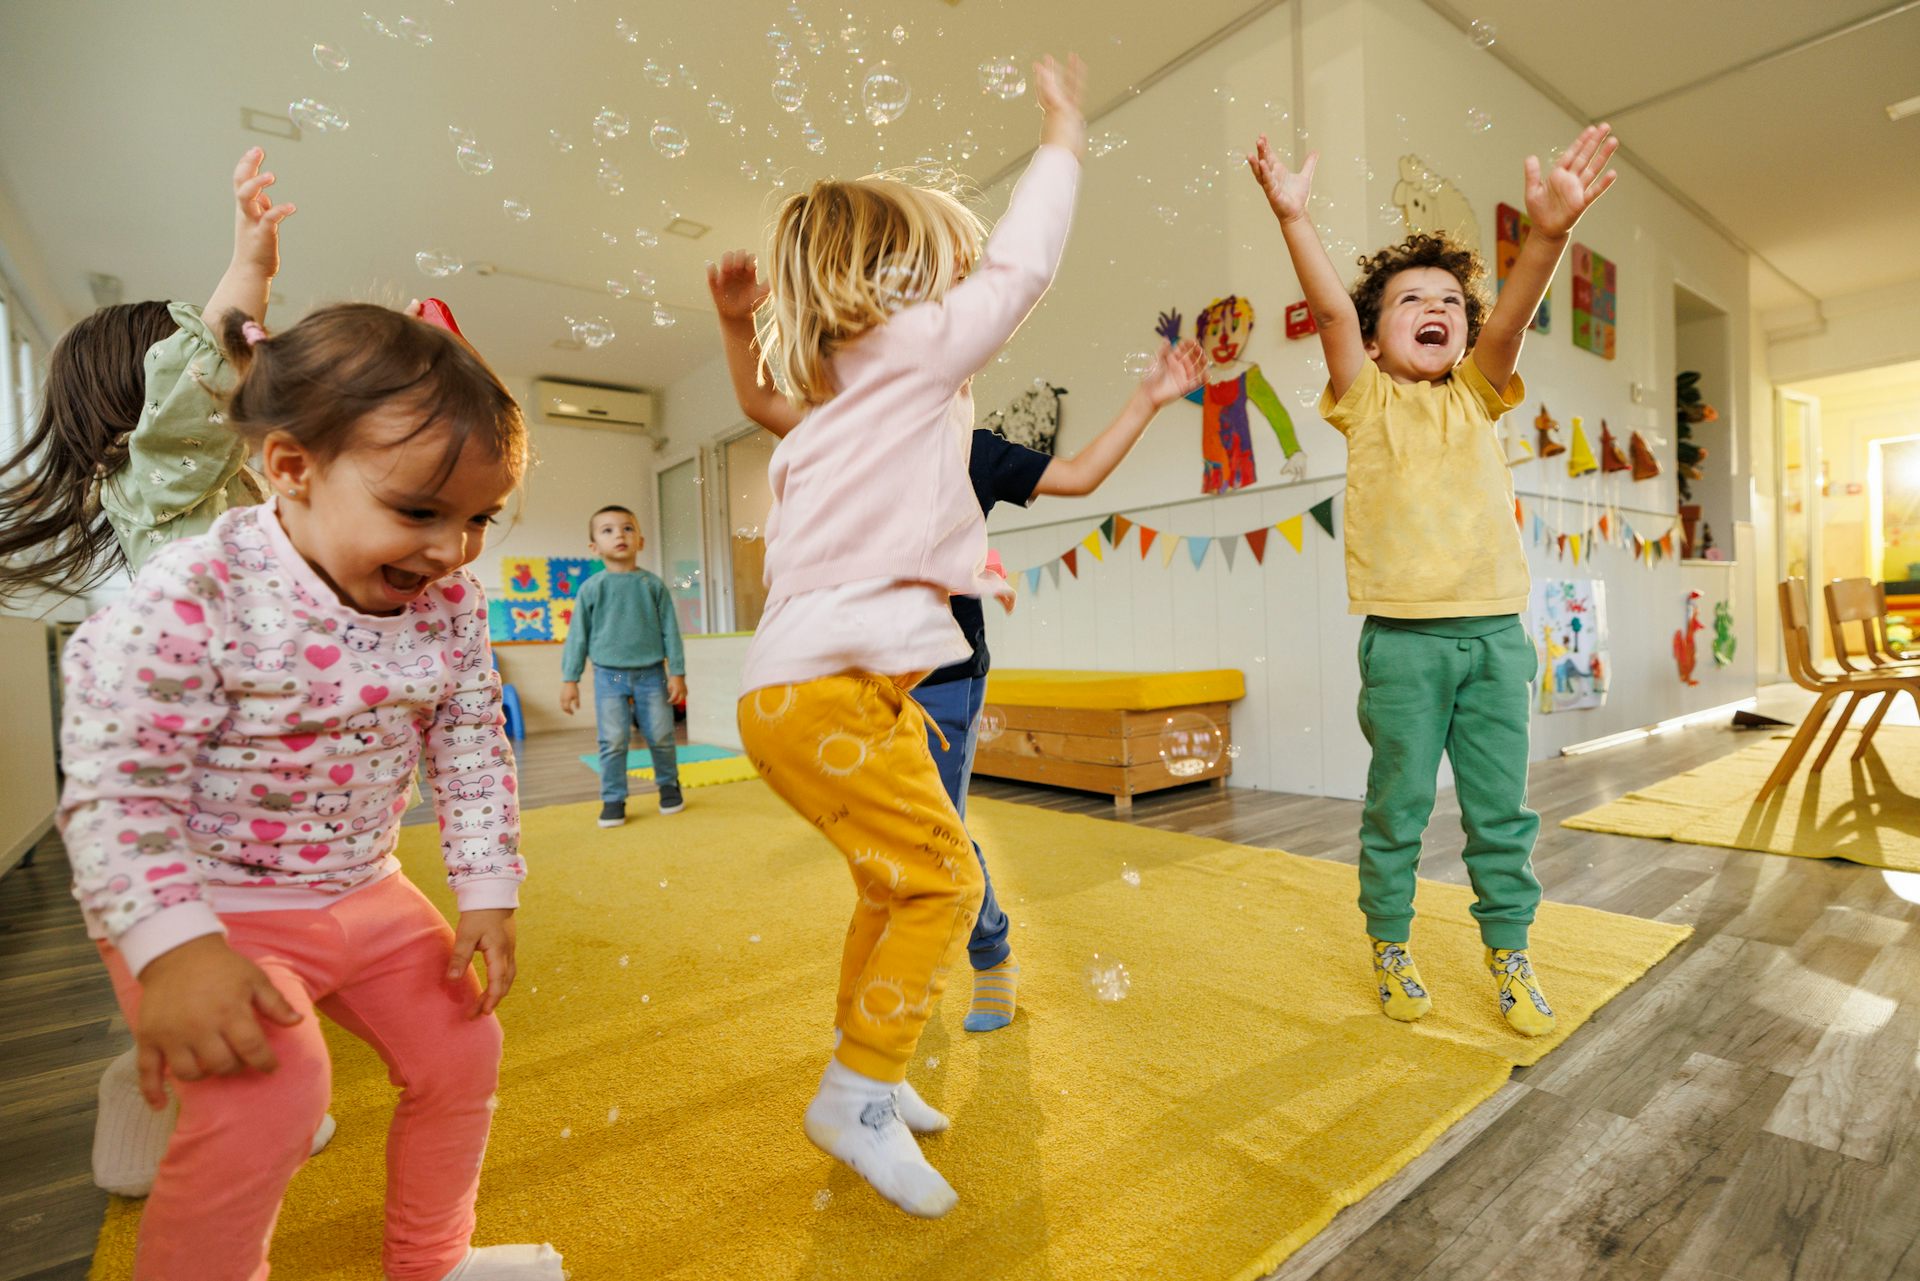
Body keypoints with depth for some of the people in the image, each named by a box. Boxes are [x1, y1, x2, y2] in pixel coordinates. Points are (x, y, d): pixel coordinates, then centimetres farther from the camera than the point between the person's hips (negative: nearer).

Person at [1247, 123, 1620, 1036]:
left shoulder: (1477, 396, 12)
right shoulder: (1367, 402, 5)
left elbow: (1512, 314, -6)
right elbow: (1330, 310, -10)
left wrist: (1549, 231, -23)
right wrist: (1293, 216, -22)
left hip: (1495, 632, 3)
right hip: (1404, 639, -3)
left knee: (1502, 811, 10)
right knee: (1396, 808, 6)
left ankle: (1509, 955, 27)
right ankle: (1391, 949, 24)